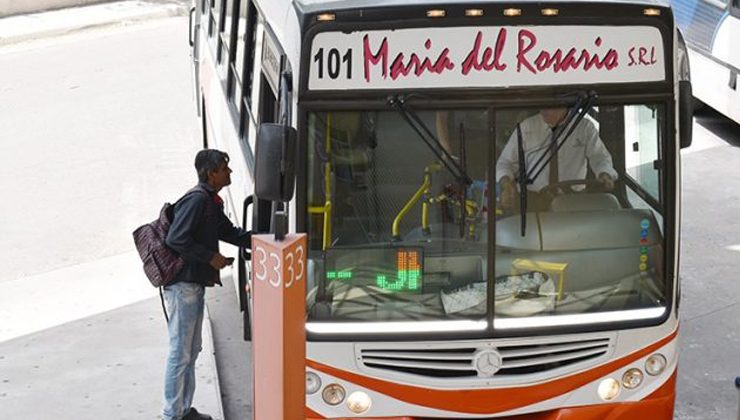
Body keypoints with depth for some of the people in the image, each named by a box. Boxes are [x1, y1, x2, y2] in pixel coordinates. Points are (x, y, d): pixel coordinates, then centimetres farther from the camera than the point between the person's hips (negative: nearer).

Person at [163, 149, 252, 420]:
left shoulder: (211, 201, 13)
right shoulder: (197, 199, -18)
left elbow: (229, 232, 23)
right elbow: (176, 240, -24)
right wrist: (211, 257, -17)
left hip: (195, 285, 10)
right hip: (183, 286, -10)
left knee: (191, 350, 17)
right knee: (181, 352, -4)